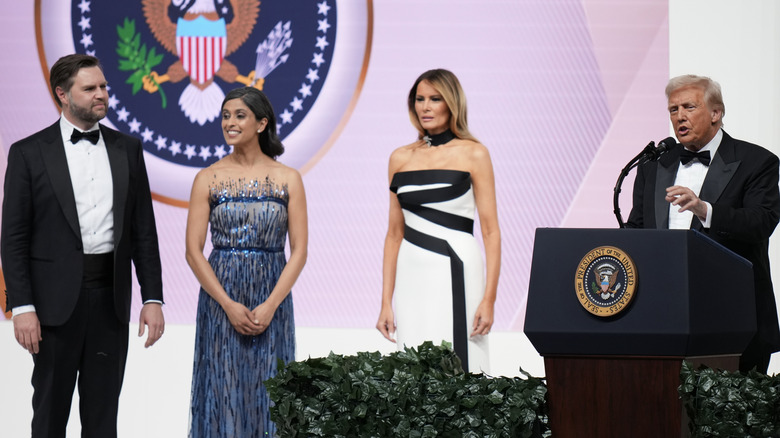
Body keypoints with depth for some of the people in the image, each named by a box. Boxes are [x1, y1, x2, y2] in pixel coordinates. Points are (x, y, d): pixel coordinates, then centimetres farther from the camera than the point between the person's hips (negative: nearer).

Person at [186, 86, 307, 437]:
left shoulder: (288, 179, 2)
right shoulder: (208, 179, 1)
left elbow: (299, 251, -1)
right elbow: (193, 251, -2)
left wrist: (270, 306, -12)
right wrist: (229, 305, -12)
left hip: (272, 299, 0)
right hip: (220, 298, 0)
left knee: (268, 393, 3)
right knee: (223, 391, 0)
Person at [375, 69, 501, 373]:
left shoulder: (473, 154, 0)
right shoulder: (401, 158, 11)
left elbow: (490, 231, -4)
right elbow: (394, 234, 13)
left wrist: (489, 299, -13)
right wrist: (386, 302, 7)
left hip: (456, 273, -4)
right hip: (412, 277, 4)